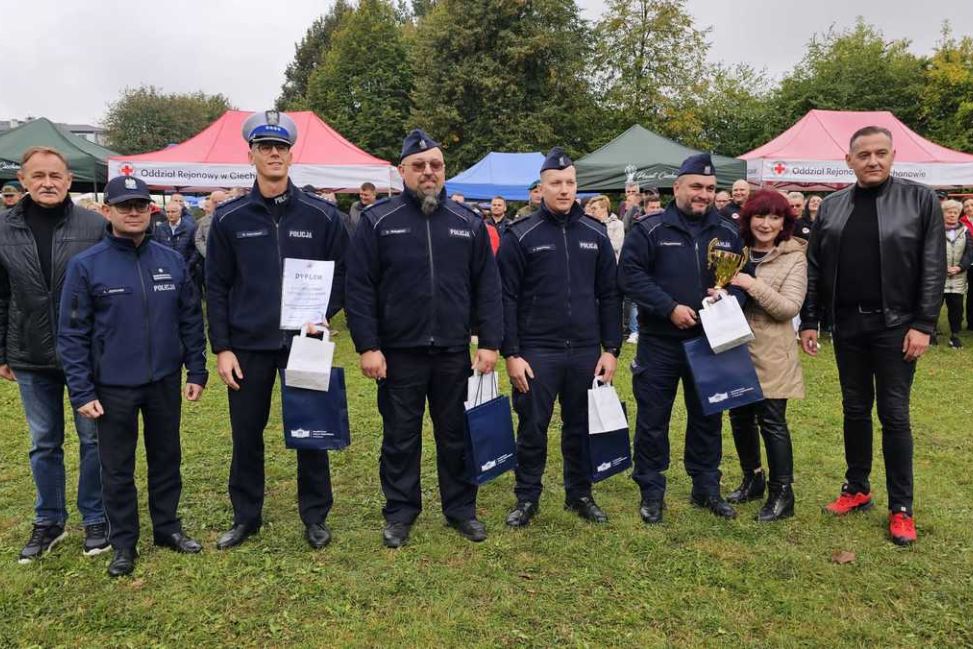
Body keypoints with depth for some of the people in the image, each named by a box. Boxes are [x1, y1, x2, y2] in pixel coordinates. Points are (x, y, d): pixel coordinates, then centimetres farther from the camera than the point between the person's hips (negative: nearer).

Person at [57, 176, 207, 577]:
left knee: (166, 458, 16)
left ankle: (167, 527, 33)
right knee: (117, 468, 11)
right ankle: (124, 543, 27)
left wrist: (197, 371, 4)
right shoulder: (86, 266, -8)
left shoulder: (172, 261, 1)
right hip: (113, 387, -2)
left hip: (165, 382, 3)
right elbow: (72, 334, -6)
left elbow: (191, 320, 6)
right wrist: (81, 391, -10)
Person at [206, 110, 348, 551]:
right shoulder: (229, 218, 1)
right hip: (248, 345, 1)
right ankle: (245, 517, 28)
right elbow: (217, 286, 3)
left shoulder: (321, 215, 0)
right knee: (246, 434, 11)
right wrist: (221, 348, -3)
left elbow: (342, 274, 4)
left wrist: (322, 315, -12)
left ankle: (315, 516, 24)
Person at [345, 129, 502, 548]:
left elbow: (487, 287, 5)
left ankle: (461, 508, 29)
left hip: (454, 352, 2)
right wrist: (367, 346, -10)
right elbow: (359, 288, -5)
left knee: (456, 436, 13)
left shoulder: (469, 222, 5)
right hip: (399, 353, -1)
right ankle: (400, 513, 27)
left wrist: (490, 342, -1)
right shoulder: (377, 221, -2)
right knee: (400, 439, 11)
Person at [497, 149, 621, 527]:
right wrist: (511, 353, -9)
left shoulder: (596, 234, 7)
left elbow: (609, 296, 9)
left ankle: (579, 494, 30)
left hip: (586, 352, 3)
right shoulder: (521, 236, -3)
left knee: (581, 428, 13)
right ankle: (527, 499, 22)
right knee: (532, 429, 5)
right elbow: (507, 298, -4)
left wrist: (611, 349, 3)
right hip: (536, 352, -3)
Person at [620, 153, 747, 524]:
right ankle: (651, 492, 18)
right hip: (659, 342, -4)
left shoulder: (728, 233, 8)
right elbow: (630, 275, -12)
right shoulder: (650, 230, -5)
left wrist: (731, 299, -10)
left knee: (707, 417, 13)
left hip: (710, 341, 4)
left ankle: (707, 488, 29)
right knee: (653, 419, 4)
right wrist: (670, 308, -19)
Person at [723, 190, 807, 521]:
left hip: (770, 353, -5)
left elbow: (790, 307, -14)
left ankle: (782, 494, 12)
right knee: (739, 416, 12)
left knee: (771, 420, -2)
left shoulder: (794, 258, -5)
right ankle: (752, 480, 31)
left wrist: (753, 285, -24)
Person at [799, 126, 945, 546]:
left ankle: (901, 508, 15)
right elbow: (815, 268, 8)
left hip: (895, 326, -3)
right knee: (855, 411, 13)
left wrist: (923, 324, -11)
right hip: (848, 326, 3)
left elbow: (933, 268, -6)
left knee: (894, 416, 3)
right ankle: (857, 489, 28)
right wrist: (808, 321, 4)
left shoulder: (920, 200, -3)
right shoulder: (831, 207, 7)